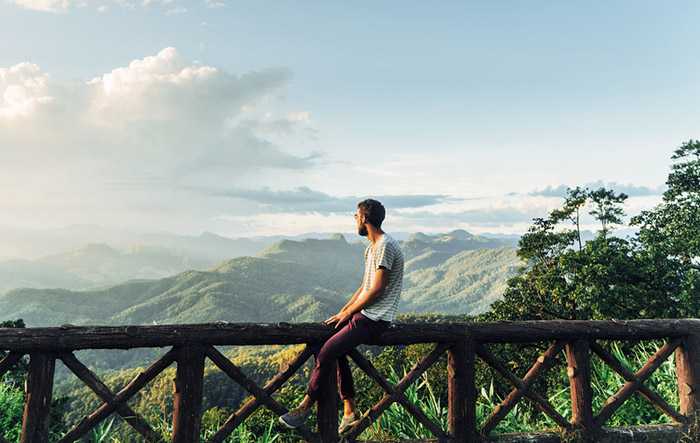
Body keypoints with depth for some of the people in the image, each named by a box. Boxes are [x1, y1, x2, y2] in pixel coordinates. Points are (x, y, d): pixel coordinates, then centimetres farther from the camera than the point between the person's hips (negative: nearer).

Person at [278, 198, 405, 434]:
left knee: (325, 353, -12)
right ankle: (350, 411, 14)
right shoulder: (372, 247, 15)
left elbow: (375, 290, -20)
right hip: (365, 313, 10)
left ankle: (306, 406, 6)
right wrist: (343, 311, 8)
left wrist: (347, 313, -11)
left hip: (374, 319, -10)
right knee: (336, 349, 8)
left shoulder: (386, 246, -18)